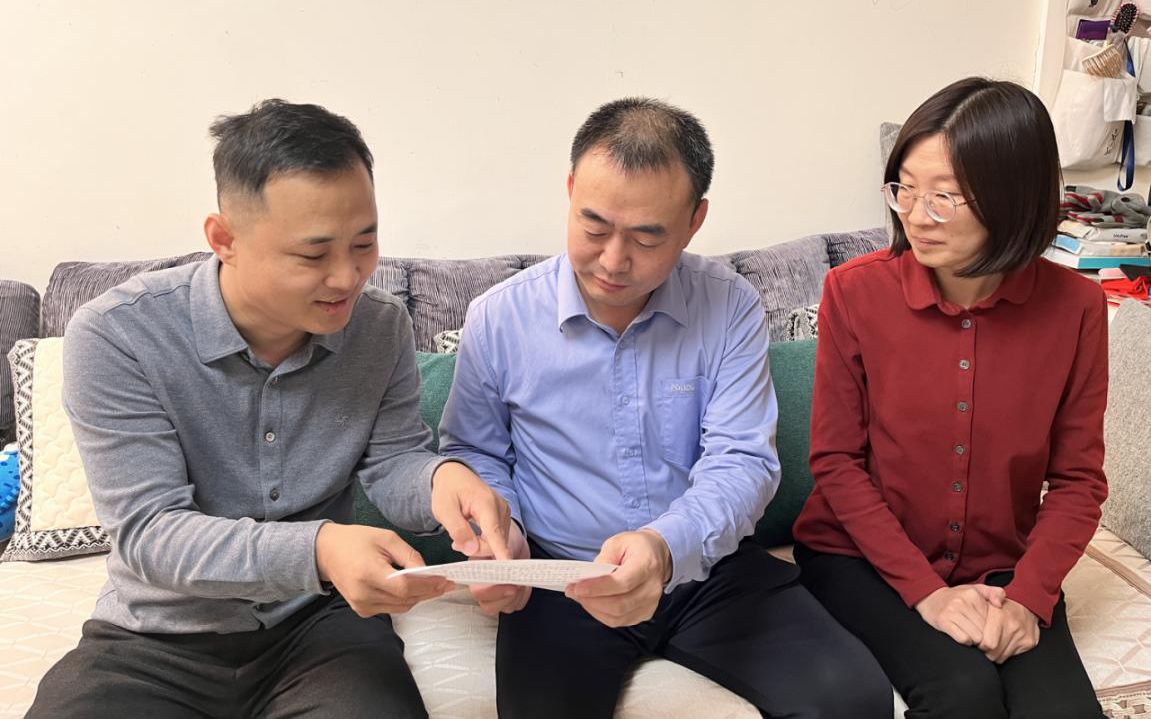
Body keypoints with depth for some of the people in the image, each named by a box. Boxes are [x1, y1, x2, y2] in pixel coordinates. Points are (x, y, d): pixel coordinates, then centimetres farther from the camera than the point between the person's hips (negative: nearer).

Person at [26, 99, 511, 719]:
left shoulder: (382, 326, -5)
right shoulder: (114, 336, -17)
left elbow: (391, 462, 3)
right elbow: (147, 532, -20)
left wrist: (440, 477, -22)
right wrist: (317, 549, -37)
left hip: (319, 621, 2)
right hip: (158, 639, -1)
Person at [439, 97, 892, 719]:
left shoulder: (731, 308, -5)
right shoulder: (498, 318, -4)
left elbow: (743, 462, -11)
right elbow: (473, 453, 10)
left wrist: (666, 546, -31)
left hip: (709, 570, 1)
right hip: (560, 578, 0)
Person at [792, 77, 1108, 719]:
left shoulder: (1074, 306, -8)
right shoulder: (856, 292, -12)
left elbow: (1078, 479, -1)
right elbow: (837, 462, -7)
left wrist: (1028, 596, -15)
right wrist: (925, 590, -14)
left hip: (1001, 569, 2)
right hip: (862, 557, -1)